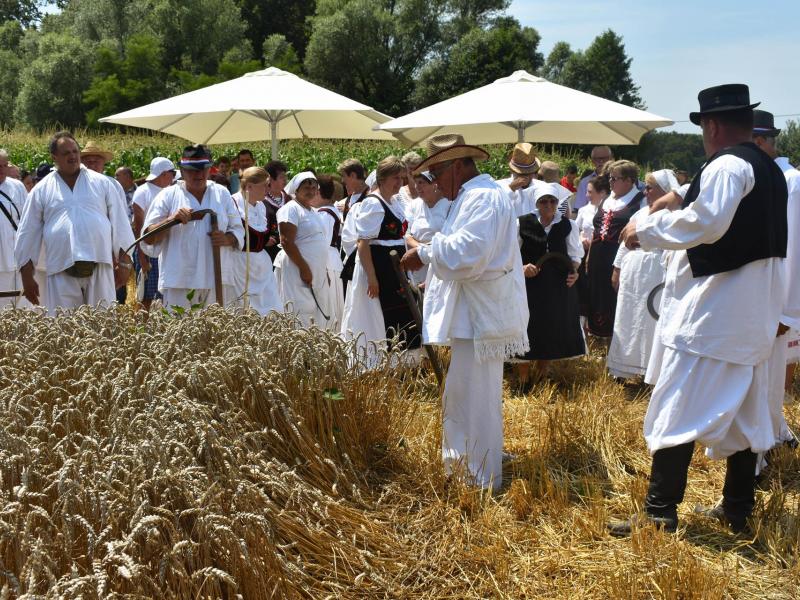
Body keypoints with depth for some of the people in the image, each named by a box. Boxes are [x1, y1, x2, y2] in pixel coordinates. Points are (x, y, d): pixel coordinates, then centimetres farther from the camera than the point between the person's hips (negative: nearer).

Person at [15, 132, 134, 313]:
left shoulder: (103, 183, 8)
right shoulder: (42, 190, 8)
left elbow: (119, 224, 9)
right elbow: (28, 234, 10)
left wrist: (124, 263, 4)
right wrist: (27, 276, 7)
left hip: (100, 267, 0)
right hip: (61, 272, 0)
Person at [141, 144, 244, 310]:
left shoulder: (222, 194, 13)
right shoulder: (168, 195, 4)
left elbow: (238, 231, 15)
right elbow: (148, 238, 1)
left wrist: (227, 239, -7)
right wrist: (171, 220, -16)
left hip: (217, 280, 3)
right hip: (179, 281, -3)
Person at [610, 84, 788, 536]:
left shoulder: (727, 165, -14)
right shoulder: (770, 170, 15)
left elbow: (706, 222, -28)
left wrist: (647, 230, -16)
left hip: (712, 312, -9)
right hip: (754, 314, 10)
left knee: (676, 411, -5)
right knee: (744, 414, 14)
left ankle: (661, 513, -2)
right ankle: (738, 509, 23)